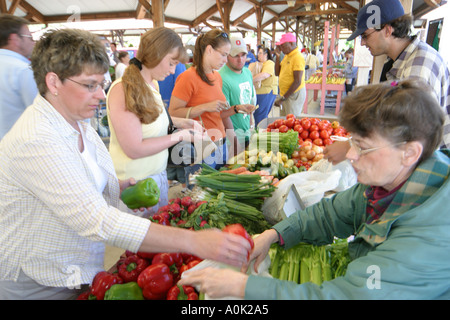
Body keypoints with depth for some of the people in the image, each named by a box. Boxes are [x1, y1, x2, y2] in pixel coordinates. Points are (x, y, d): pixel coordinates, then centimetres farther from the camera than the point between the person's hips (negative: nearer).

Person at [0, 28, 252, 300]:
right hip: (40, 286, -7)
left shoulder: (76, 123, 2)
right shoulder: (34, 142, -28)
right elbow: (97, 221, -37)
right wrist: (193, 242, -40)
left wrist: (124, 185, -5)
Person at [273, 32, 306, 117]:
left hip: (294, 94, -9)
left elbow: (297, 82, -22)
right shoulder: (286, 56, 12)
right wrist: (277, 57, 5)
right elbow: (277, 73, 16)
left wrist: (283, 98, -20)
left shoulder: (298, 57, -16)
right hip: (285, 94, 9)